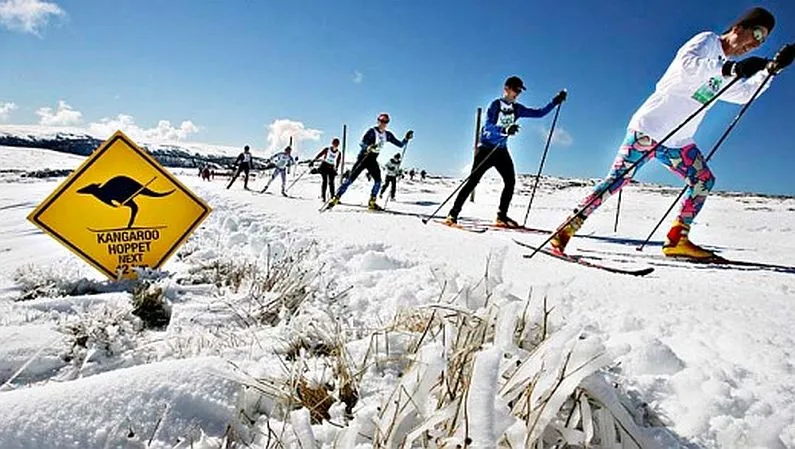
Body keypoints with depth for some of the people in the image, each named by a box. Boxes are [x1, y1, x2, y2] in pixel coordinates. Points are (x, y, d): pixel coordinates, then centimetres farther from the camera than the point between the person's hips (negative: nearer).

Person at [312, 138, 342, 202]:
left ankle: (332, 197, -3)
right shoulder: (327, 149, -4)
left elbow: (338, 161, 15)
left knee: (331, 182, -5)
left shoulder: (338, 153, 4)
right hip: (324, 166, -2)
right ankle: (323, 197, -10)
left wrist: (336, 168, 14)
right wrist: (312, 161, -8)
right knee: (325, 181, -10)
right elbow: (319, 155, -4)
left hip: (331, 168, 3)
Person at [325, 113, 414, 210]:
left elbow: (400, 144, 8)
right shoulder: (372, 131, -13)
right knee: (350, 179, -9)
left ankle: (372, 203, 3)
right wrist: (368, 147, -42)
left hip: (373, 160, 5)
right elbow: (361, 143, -22)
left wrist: (406, 138, -9)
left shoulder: (387, 135, 4)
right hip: (363, 158, -5)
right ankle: (335, 199, -5)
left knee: (378, 180, -9)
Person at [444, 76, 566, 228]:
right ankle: (453, 214, -9)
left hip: (502, 150, 6)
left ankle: (502, 216, 3)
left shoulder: (517, 108, 10)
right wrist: (505, 130, -38)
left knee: (510, 181, -7)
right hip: (486, 148, -6)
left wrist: (555, 101, 7)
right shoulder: (495, 105, -7)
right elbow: (488, 125, -22)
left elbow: (540, 113, 14)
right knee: (473, 181, -12)